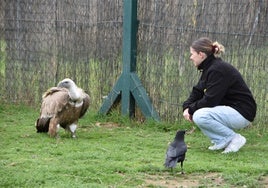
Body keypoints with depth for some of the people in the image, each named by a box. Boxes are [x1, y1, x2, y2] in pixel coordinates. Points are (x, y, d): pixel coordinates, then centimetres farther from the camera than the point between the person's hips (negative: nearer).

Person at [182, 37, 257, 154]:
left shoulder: (218, 70, -21)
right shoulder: (208, 68, 10)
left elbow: (210, 100, -24)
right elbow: (197, 92, 10)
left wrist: (191, 109, -11)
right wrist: (187, 107, -7)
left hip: (242, 113, -10)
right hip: (227, 109, 10)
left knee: (200, 116, -26)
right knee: (195, 113, 6)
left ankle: (235, 139, -10)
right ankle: (221, 141, 9)